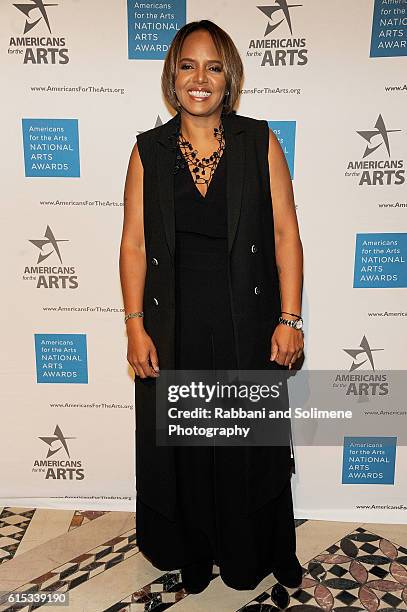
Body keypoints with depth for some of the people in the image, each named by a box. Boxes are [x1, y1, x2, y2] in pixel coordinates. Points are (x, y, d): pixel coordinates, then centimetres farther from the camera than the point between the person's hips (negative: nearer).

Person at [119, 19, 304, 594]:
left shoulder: (260, 142, 0)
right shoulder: (149, 150, 2)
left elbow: (285, 233, -3)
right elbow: (134, 242, 0)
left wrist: (289, 319, -8)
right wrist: (136, 325, -6)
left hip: (248, 325, 0)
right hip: (175, 327, 1)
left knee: (253, 440, 14)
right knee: (180, 443, 14)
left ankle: (259, 552, 41)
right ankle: (193, 552, 41)